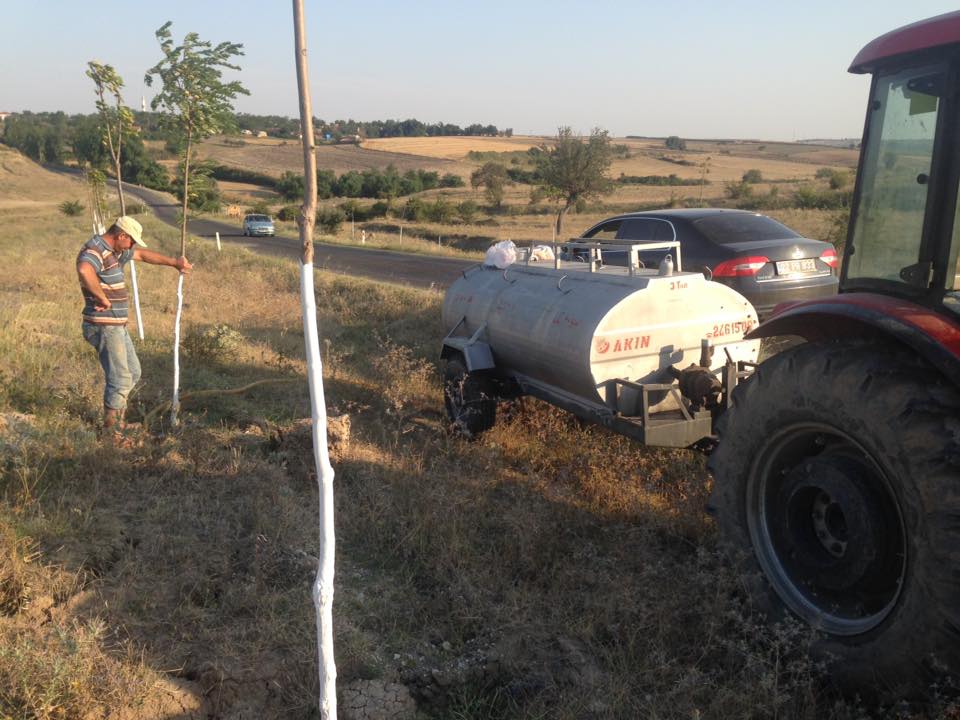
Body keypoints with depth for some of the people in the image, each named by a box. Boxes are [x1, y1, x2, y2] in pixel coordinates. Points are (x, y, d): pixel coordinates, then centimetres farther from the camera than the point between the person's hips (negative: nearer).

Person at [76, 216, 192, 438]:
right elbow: (84, 270, -42)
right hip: (104, 326, -10)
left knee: (133, 372, 20)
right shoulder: (95, 250, -18)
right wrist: (102, 298, -30)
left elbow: (142, 254, 30)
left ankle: (115, 416, 31)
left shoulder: (115, 251, 13)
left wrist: (173, 262, 35)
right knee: (120, 379, -9)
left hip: (117, 326, 10)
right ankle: (110, 434, -2)